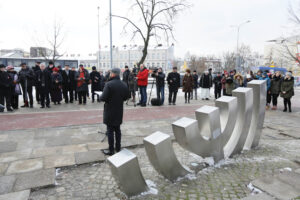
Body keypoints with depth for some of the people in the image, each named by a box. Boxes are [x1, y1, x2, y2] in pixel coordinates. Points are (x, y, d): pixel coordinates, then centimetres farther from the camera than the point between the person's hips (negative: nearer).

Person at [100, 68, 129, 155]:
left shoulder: (109, 84, -19)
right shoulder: (124, 85, 0)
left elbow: (103, 98, -23)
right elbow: (126, 97, 8)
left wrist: (101, 97, -2)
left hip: (110, 111, -6)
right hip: (119, 112, 6)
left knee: (110, 130, 4)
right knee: (117, 129, 17)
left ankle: (111, 150, 13)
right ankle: (118, 147, 28)